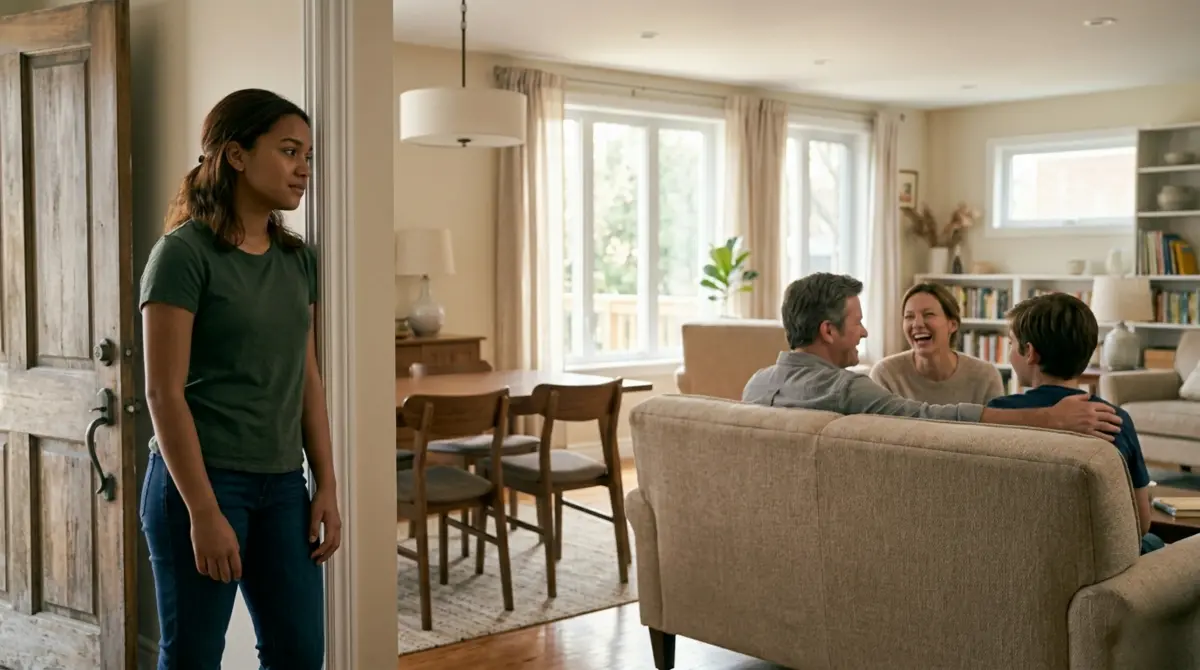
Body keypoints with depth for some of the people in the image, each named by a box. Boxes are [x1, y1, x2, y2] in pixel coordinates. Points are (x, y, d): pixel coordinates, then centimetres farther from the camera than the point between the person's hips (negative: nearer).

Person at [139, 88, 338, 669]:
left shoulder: (296, 259, 9)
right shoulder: (183, 254, -10)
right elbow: (164, 393, -14)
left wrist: (326, 487, 7)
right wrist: (203, 511, -17)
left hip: (283, 484, 6)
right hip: (201, 480, -6)